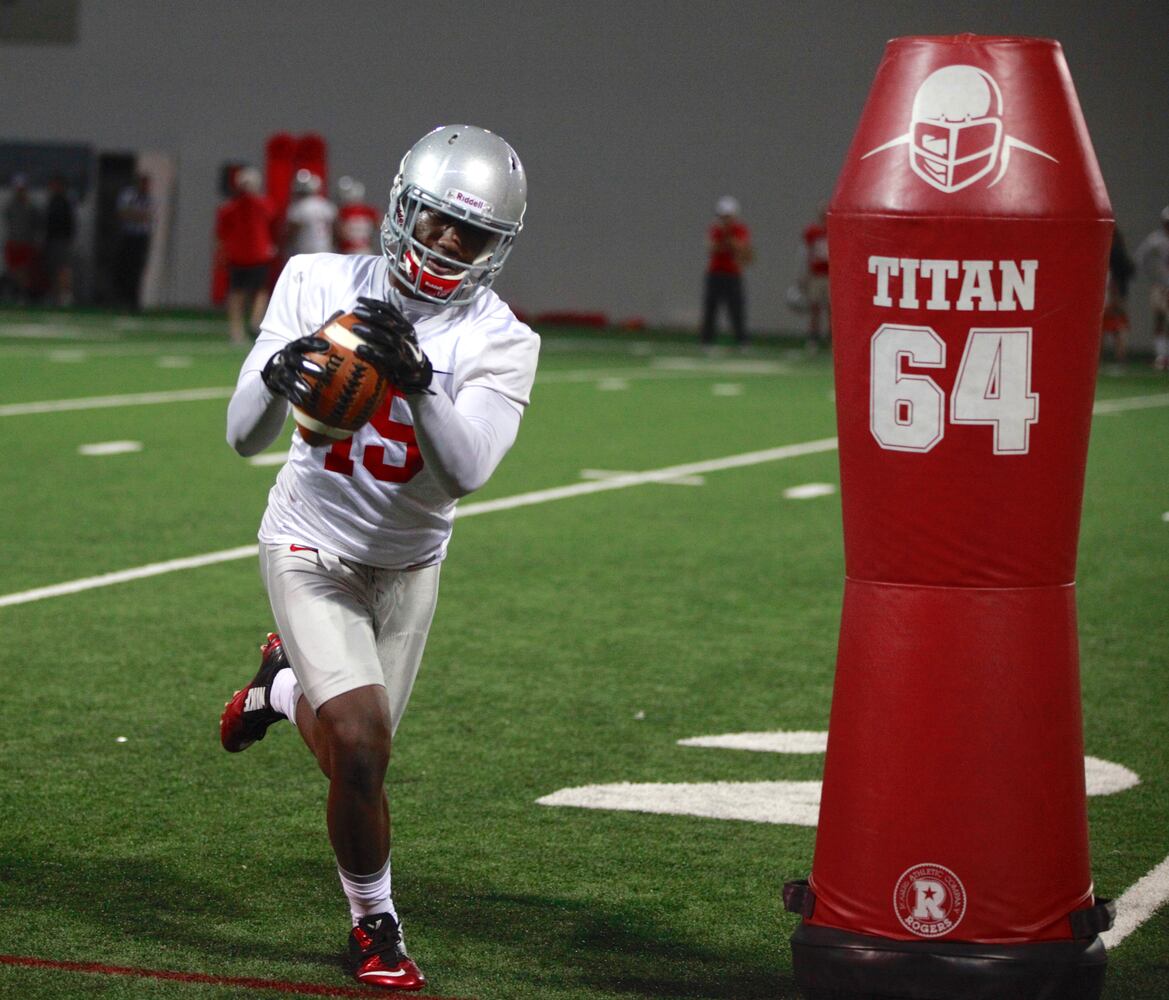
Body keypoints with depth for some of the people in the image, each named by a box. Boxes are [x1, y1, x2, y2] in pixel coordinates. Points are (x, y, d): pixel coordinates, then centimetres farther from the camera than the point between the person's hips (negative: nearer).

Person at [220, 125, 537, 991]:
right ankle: (376, 926, 8)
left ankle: (286, 685, 48)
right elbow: (244, 437, -15)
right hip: (311, 550, -2)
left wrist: (416, 380, -45)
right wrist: (277, 376, -37)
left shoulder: (498, 342, -15)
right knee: (362, 747, -17)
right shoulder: (320, 285, -14)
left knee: (353, 751, 12)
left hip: (407, 568, 2)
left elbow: (466, 471, -30)